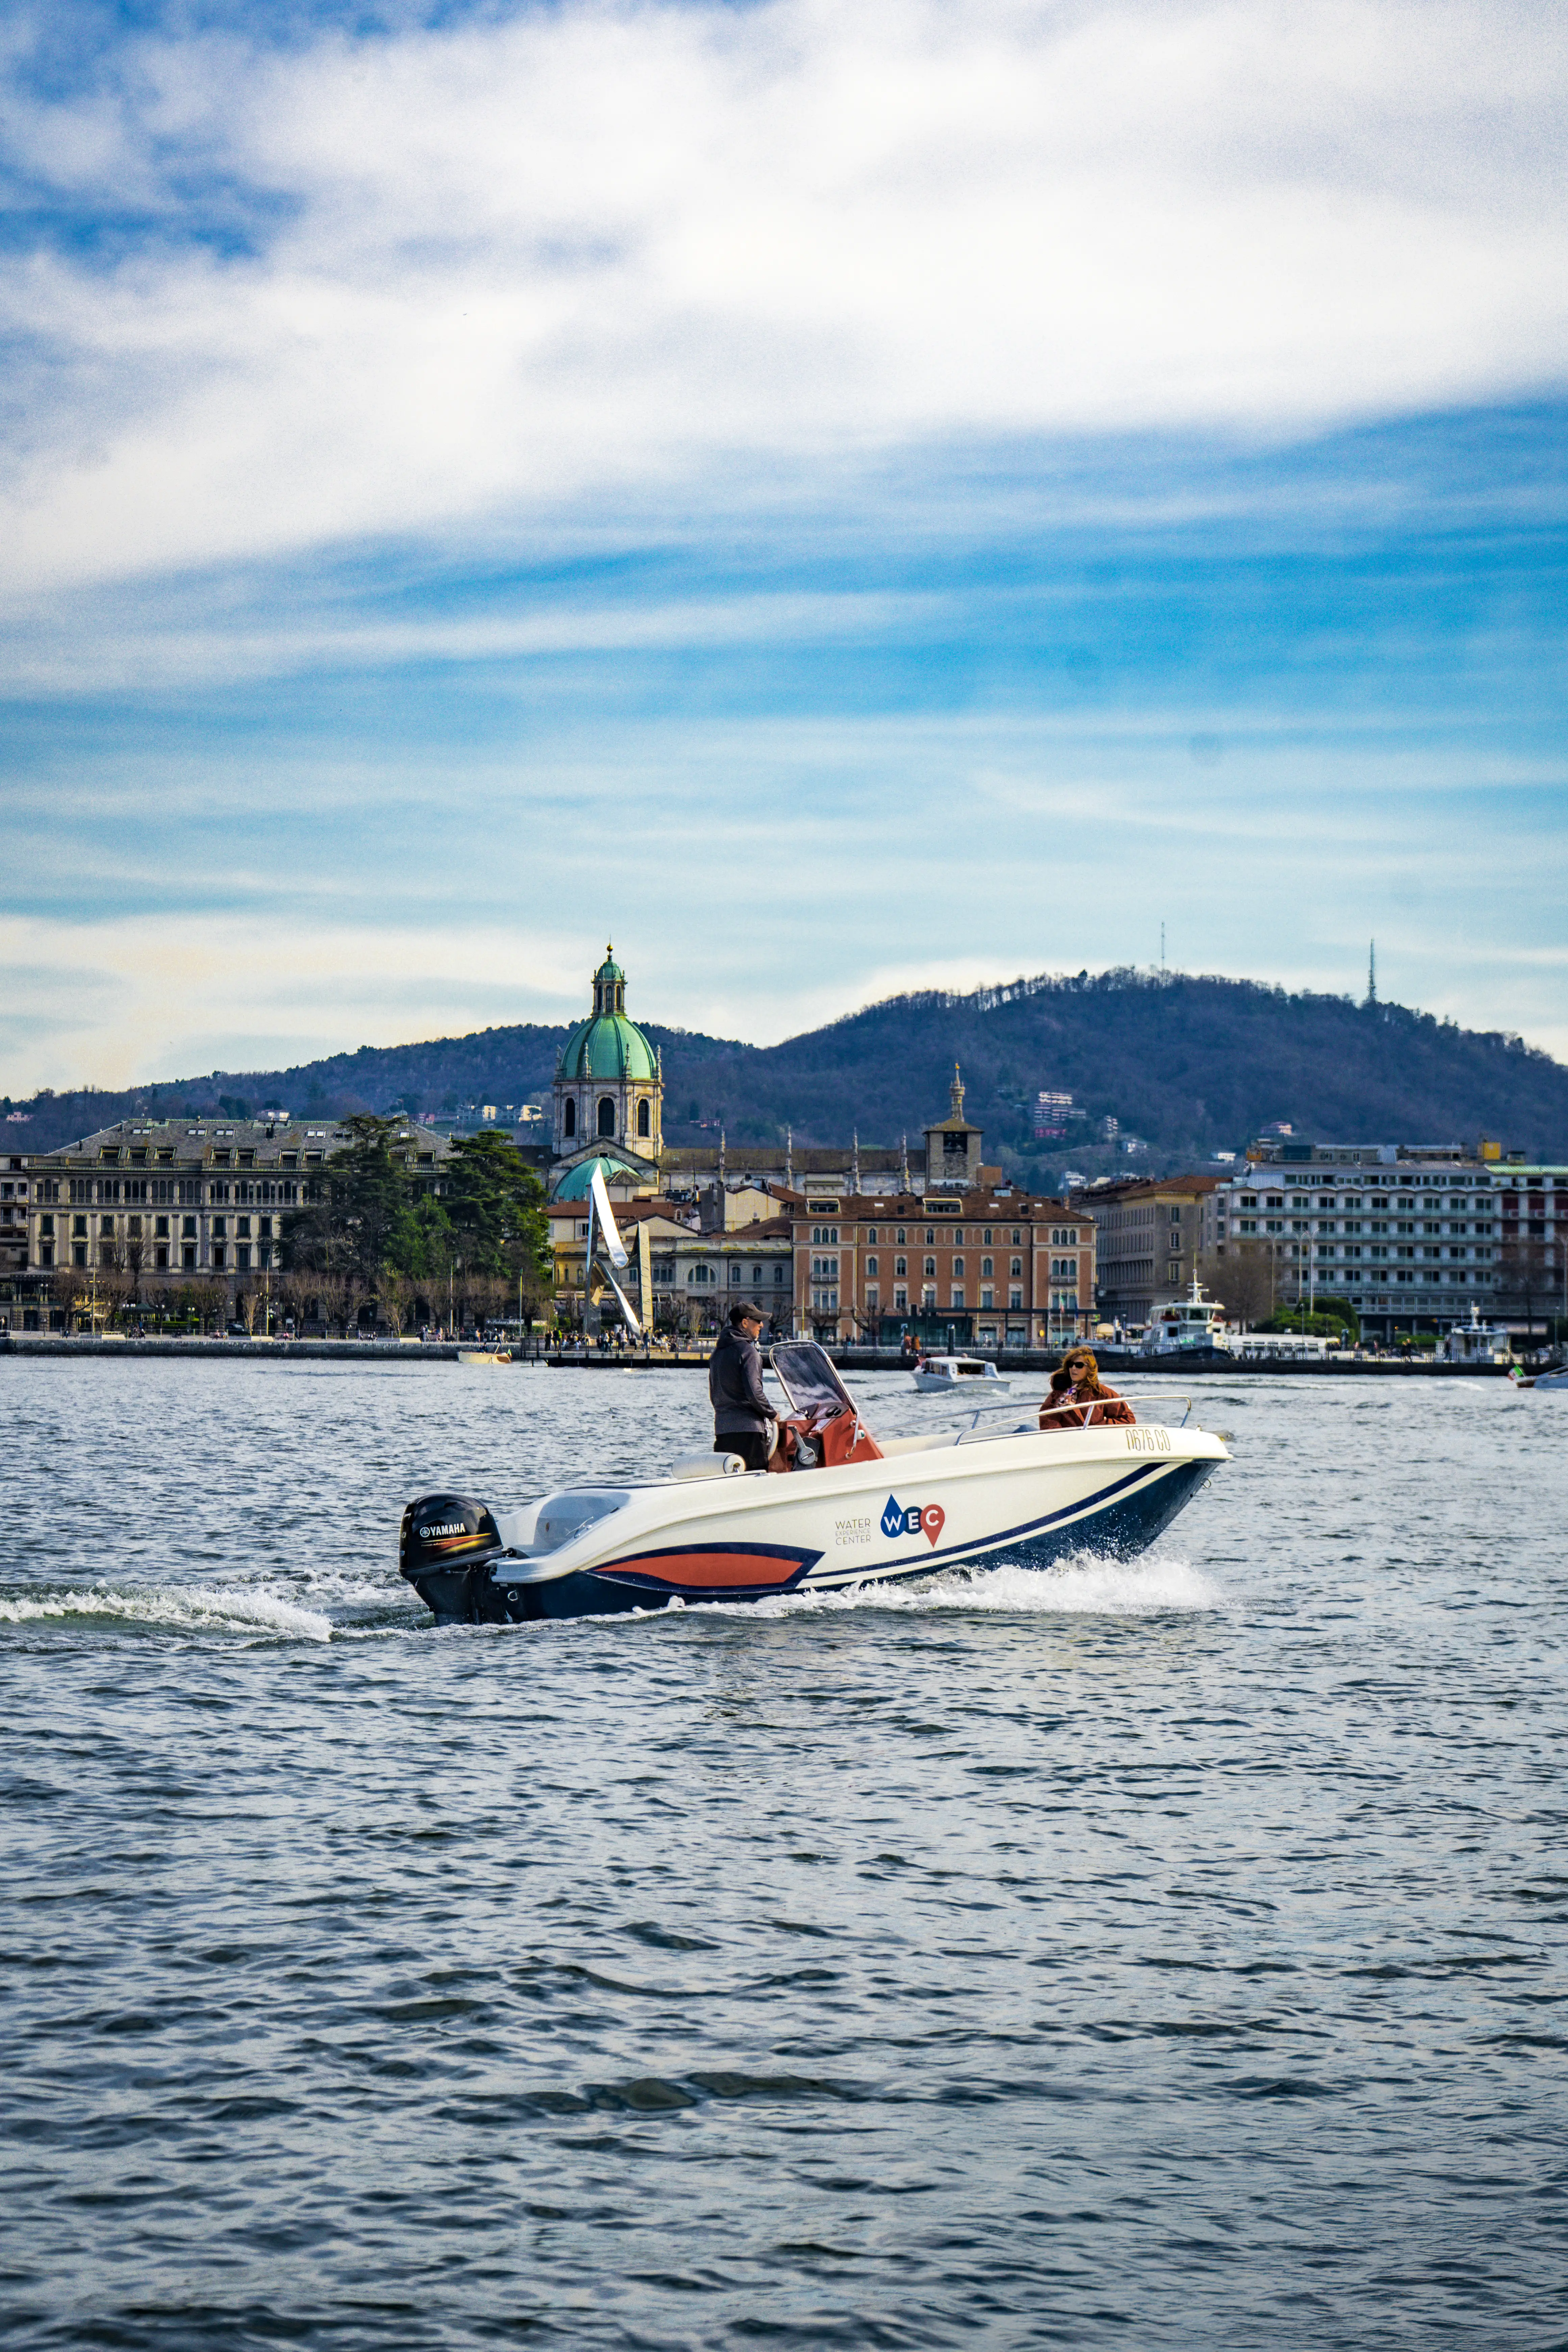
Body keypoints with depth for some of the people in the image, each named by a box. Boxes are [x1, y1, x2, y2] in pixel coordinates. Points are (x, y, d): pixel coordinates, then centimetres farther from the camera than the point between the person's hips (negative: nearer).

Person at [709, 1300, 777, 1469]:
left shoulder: (717, 1353, 17)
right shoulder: (747, 1351, -10)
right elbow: (754, 1393, -17)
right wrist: (772, 1415, -3)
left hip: (722, 1428, 8)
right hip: (747, 1429, -8)